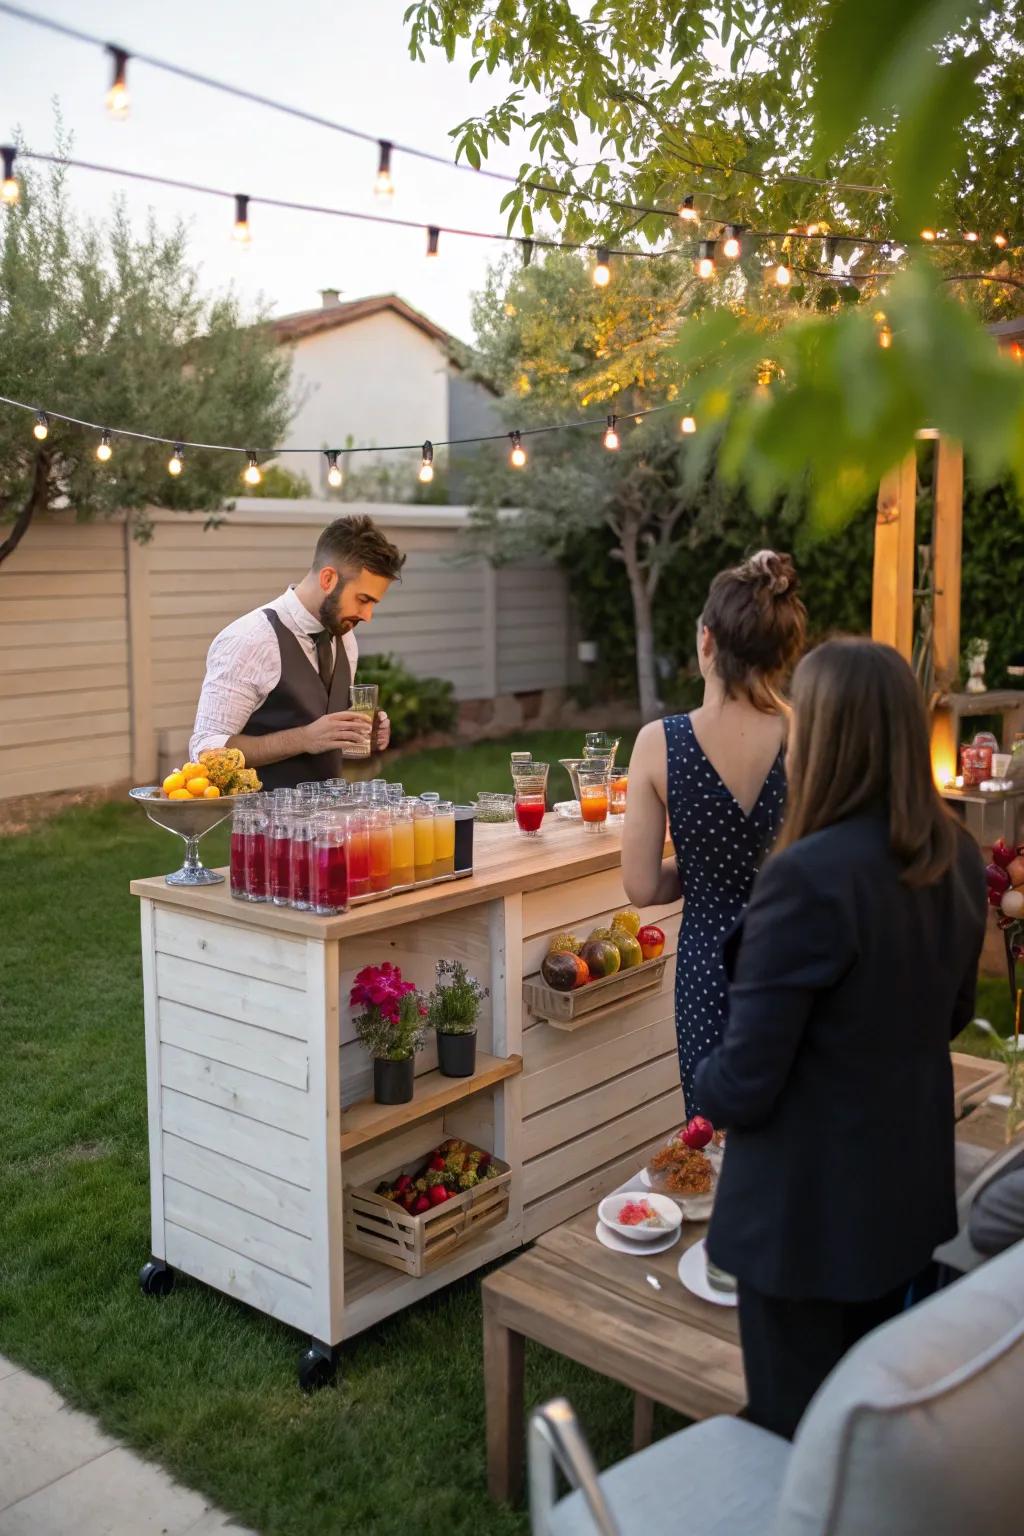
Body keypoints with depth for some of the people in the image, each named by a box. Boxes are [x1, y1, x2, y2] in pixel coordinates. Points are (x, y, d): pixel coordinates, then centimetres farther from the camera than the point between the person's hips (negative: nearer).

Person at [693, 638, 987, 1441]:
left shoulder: (809, 876, -27)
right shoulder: (960, 858, -3)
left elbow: (743, 1084, -23)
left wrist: (706, 1082, -2)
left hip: (809, 1203, -7)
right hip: (911, 1186, 7)